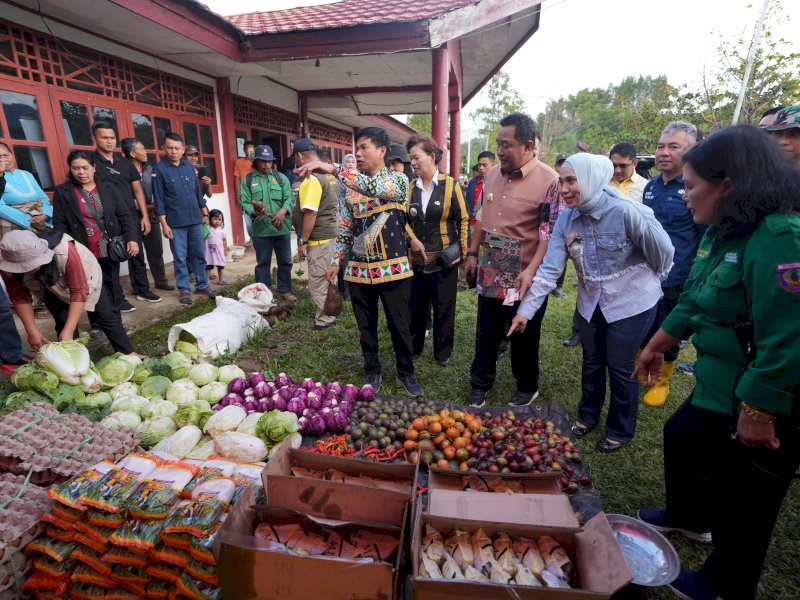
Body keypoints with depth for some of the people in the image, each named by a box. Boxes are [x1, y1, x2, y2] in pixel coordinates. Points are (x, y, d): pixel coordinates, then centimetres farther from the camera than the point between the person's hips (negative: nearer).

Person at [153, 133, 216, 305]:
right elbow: (158, 199, -6)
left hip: (195, 219, 4)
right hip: (176, 222, -4)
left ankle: (202, 285, 20)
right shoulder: (160, 169, -5)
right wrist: (164, 223, -10)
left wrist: (205, 213, 13)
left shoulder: (189, 166, 8)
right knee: (180, 258, 3)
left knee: (199, 254, 10)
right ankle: (184, 289, 12)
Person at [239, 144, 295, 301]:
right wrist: (254, 212, -26)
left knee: (285, 261, 10)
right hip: (260, 229, -2)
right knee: (263, 263, 7)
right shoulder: (247, 180, 4)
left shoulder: (281, 178, 9)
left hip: (282, 228, 2)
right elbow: (245, 203, -5)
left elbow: (289, 198, -1)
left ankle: (285, 290, 24)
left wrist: (283, 211, -21)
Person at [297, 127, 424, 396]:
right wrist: (336, 261, 6)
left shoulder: (398, 179, -4)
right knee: (366, 326, 13)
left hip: (393, 267, -3)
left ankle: (406, 372, 28)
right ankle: (372, 371, 32)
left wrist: (332, 169, -33)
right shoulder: (349, 187, 8)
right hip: (359, 269, 4)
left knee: (400, 325, 7)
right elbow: (345, 229, 13)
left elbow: (377, 188, -28)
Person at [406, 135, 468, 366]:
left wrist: (462, 252, -6)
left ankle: (443, 351, 26)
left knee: (443, 308, 8)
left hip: (443, 259, -3)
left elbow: (463, 220, -2)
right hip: (416, 259, 3)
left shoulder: (450, 185, -6)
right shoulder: (411, 187, 4)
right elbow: (405, 222, 11)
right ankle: (412, 346, 30)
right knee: (415, 306, 11)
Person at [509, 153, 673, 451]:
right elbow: (549, 269, -12)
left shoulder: (626, 212, -26)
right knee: (592, 363, 19)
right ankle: (587, 415, 42)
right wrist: (525, 310, -16)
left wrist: (649, 279, 5)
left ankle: (620, 430, 32)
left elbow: (663, 250, -13)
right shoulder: (566, 219, -10)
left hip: (631, 303, -4)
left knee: (620, 368, 7)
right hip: (591, 303, 4)